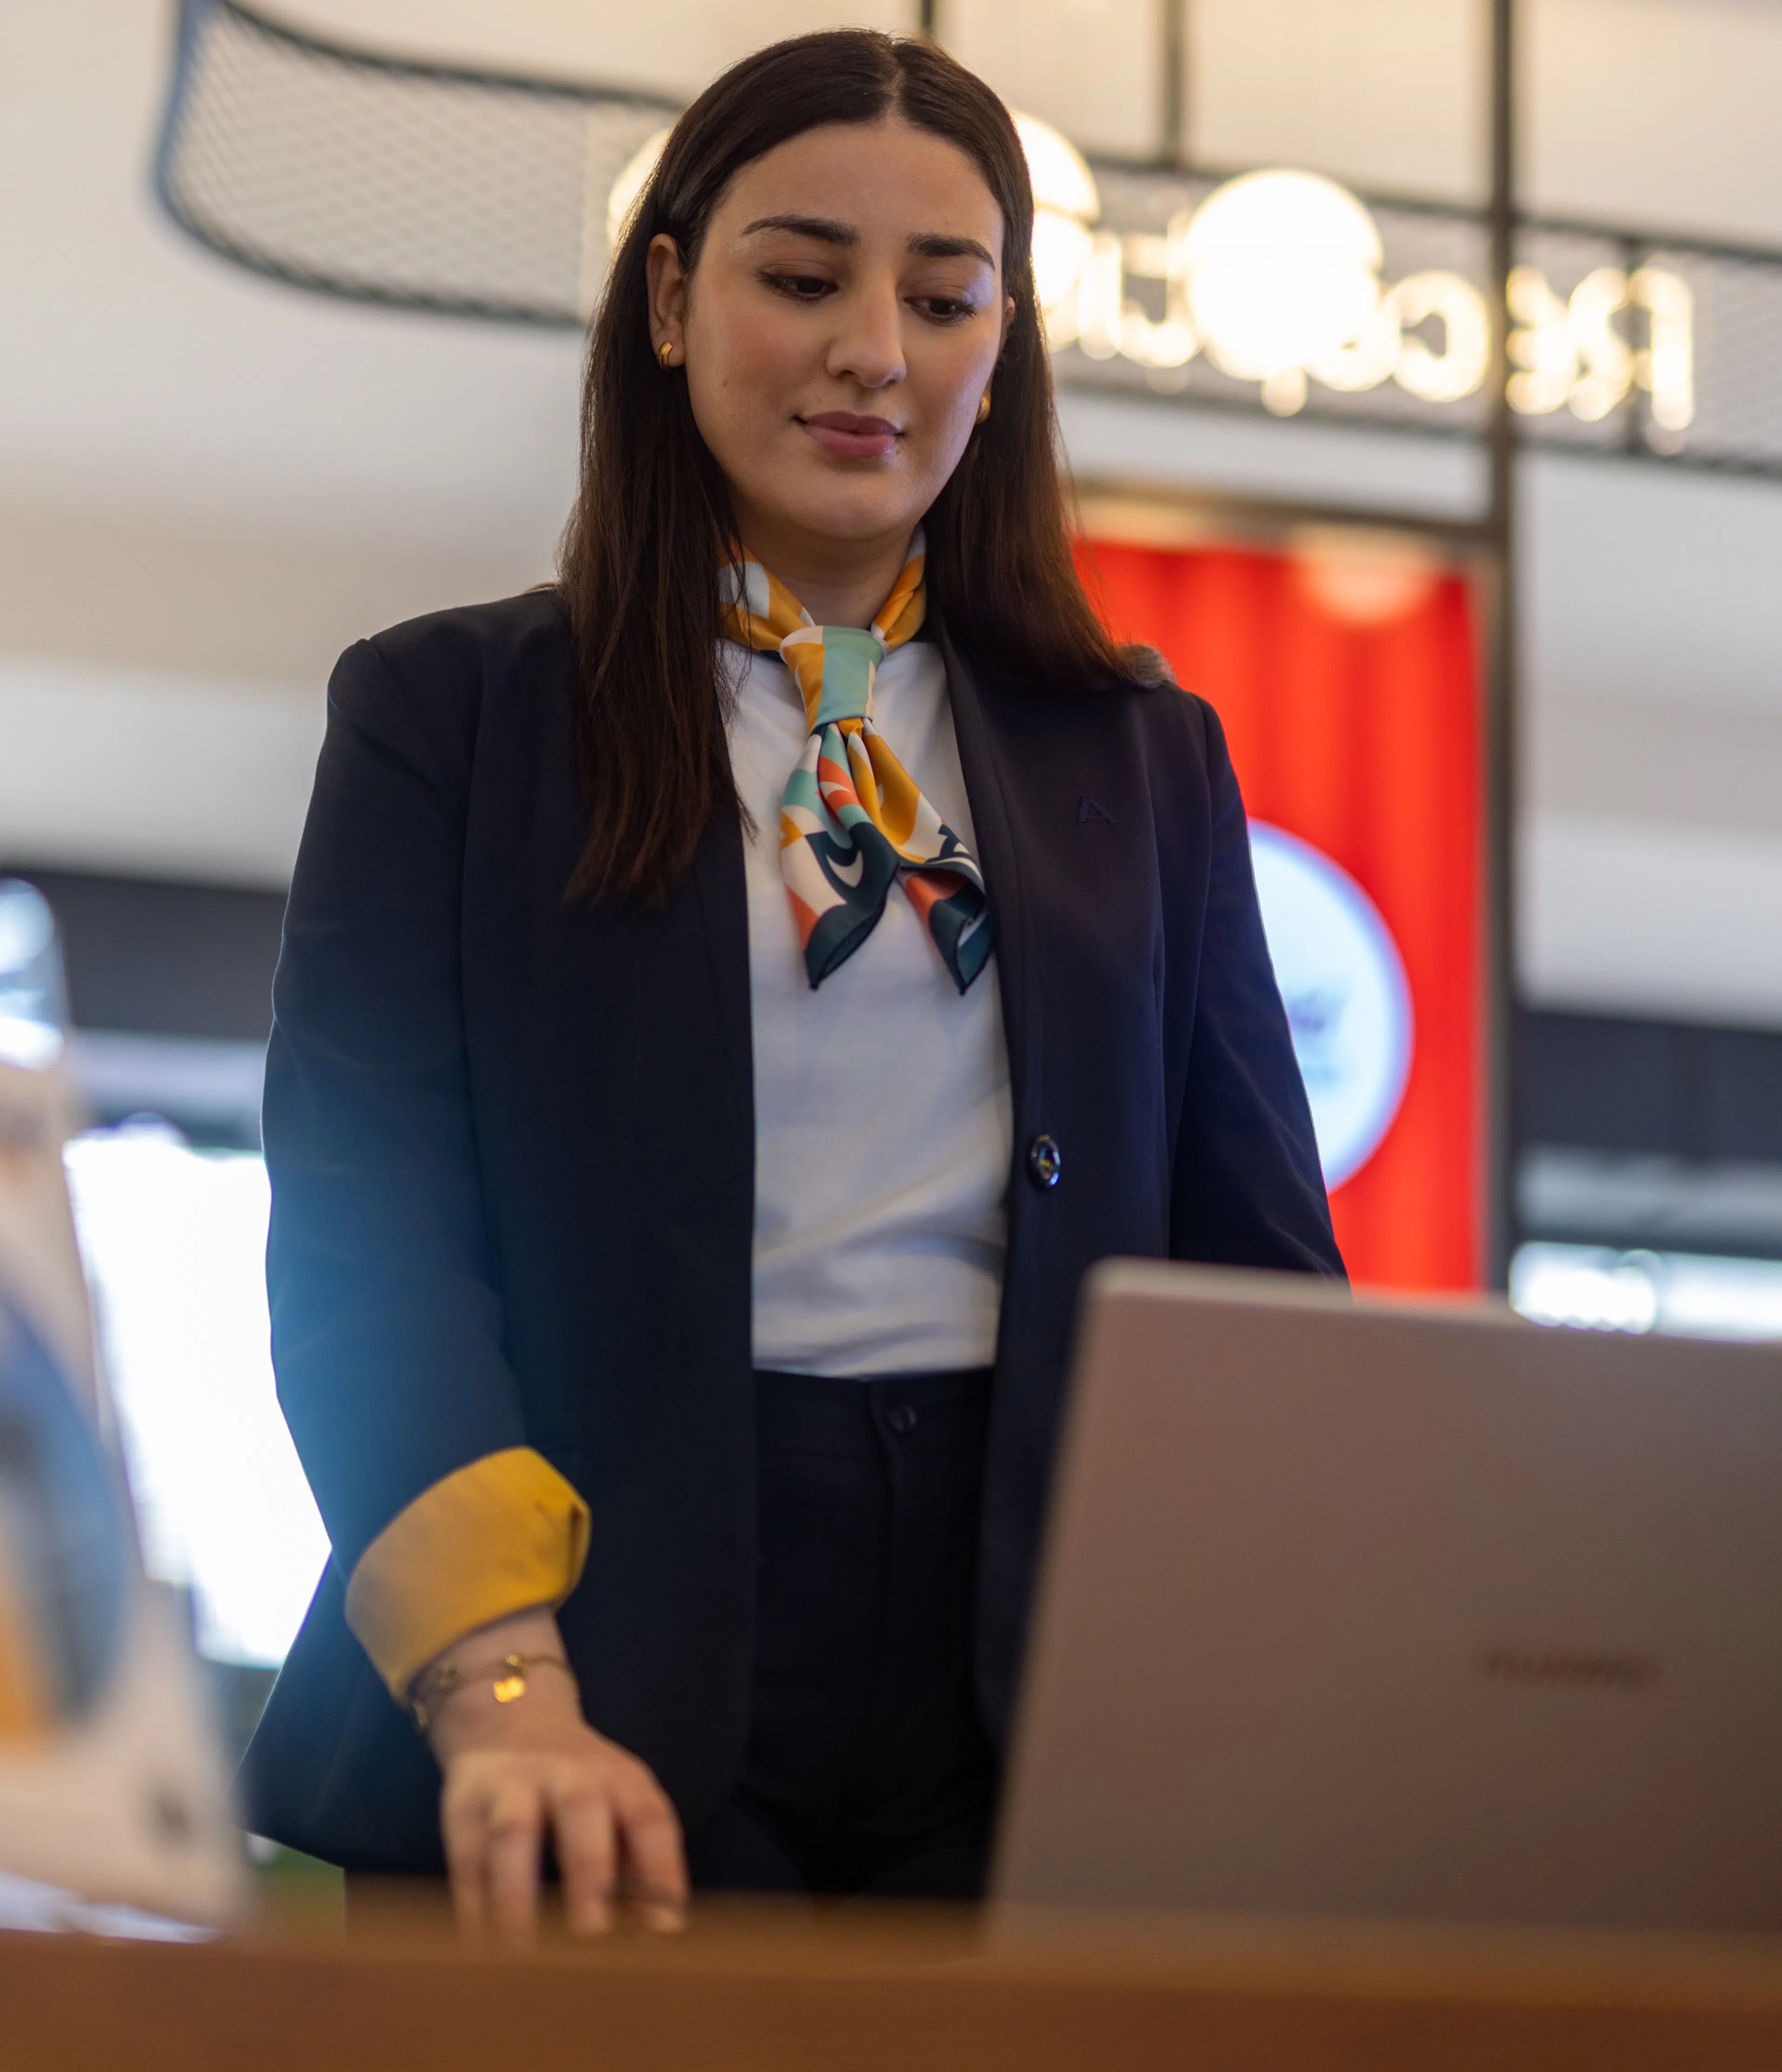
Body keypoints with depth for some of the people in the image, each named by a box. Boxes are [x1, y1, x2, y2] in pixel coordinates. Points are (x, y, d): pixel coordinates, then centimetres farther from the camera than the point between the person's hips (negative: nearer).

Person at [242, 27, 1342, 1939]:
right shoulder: (447, 712, 8)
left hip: (1027, 1746, 2)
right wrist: (504, 1693, -22)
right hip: (624, 1731, -2)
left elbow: (1262, 1263, 12)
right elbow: (364, 1233, -4)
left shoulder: (1141, 758, 16)